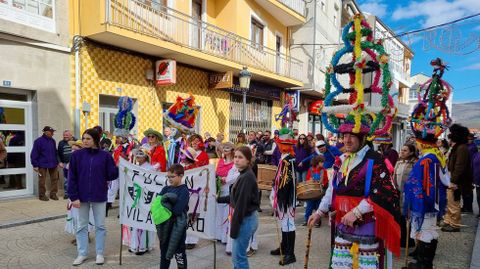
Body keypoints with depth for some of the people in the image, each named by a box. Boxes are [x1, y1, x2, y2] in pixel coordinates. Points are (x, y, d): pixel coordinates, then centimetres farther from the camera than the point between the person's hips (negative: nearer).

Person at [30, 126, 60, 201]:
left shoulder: (52, 141, 9)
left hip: (53, 164, 5)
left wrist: (57, 162, 14)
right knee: (42, 180, 4)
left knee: (54, 179, 5)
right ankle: (42, 195, 16)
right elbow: (34, 154, -9)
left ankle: (53, 194, 15)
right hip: (42, 164, -5)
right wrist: (35, 165, -11)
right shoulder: (38, 141, -9)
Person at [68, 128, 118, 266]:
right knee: (82, 226, 13)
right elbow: (72, 177, -4)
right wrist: (74, 197, -9)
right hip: (82, 196, 1)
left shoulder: (105, 155, -6)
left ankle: (100, 253, 23)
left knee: (100, 226, 9)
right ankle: (82, 253, 27)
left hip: (99, 196, -1)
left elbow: (113, 174, -1)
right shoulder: (77, 155, -3)